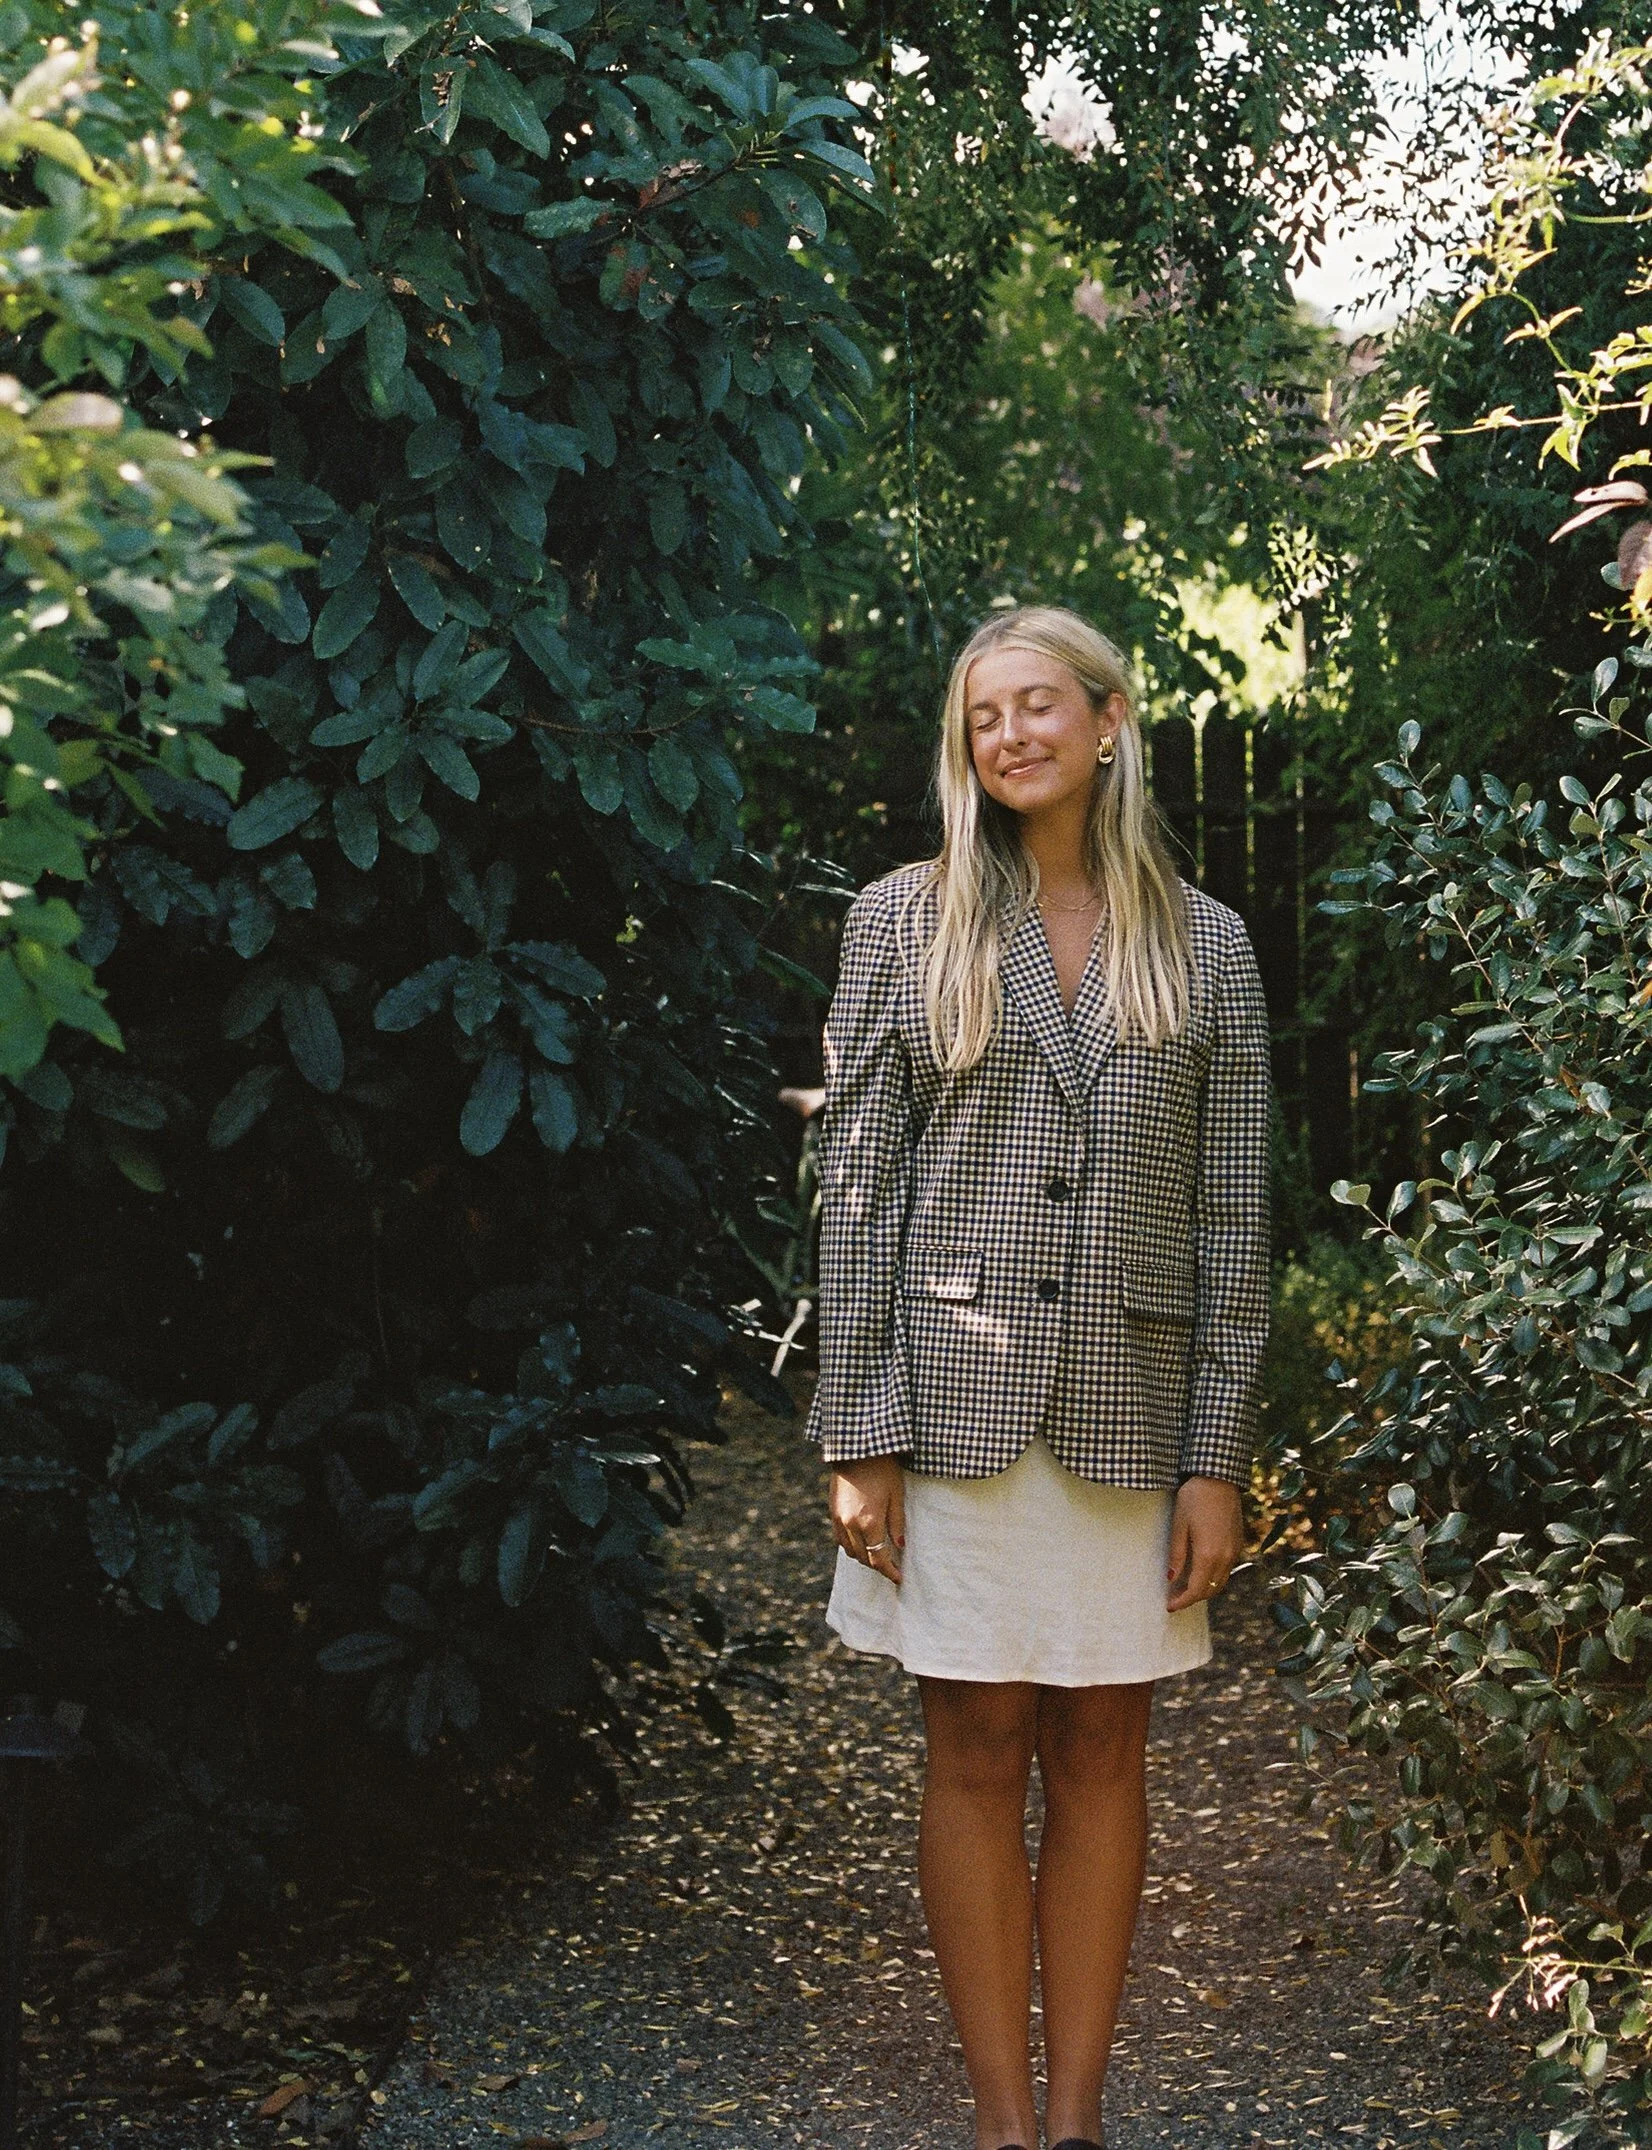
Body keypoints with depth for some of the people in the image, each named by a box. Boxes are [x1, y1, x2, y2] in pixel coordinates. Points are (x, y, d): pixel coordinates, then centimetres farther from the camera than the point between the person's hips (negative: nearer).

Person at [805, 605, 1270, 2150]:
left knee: (1101, 1752, 7)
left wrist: (1216, 1460, 0)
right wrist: (860, 1440, -6)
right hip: (956, 1390, -1)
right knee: (978, 1749, 5)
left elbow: (1231, 1214, 5)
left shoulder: (1205, 946, 6)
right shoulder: (904, 922, 3)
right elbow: (856, 1182, 0)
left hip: (1129, 1410, 1)